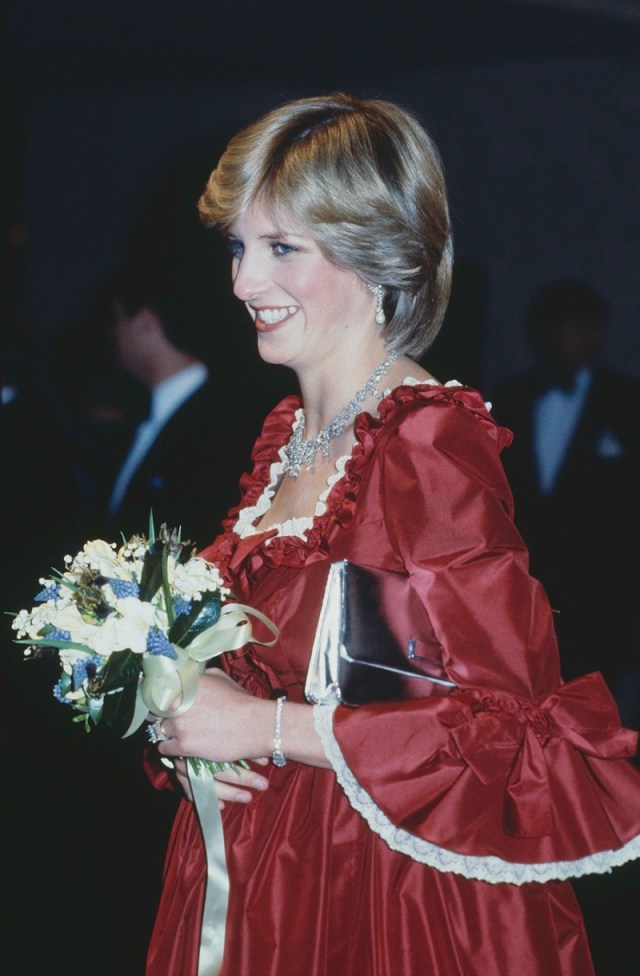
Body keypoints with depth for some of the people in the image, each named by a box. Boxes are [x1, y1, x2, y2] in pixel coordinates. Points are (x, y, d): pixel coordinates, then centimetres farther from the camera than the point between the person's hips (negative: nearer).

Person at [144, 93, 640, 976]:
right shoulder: (289, 434, 6)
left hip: (382, 902, -8)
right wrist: (195, 719, -3)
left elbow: (507, 729, -24)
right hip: (259, 872, 8)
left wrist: (262, 726, -20)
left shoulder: (430, 443, -19)